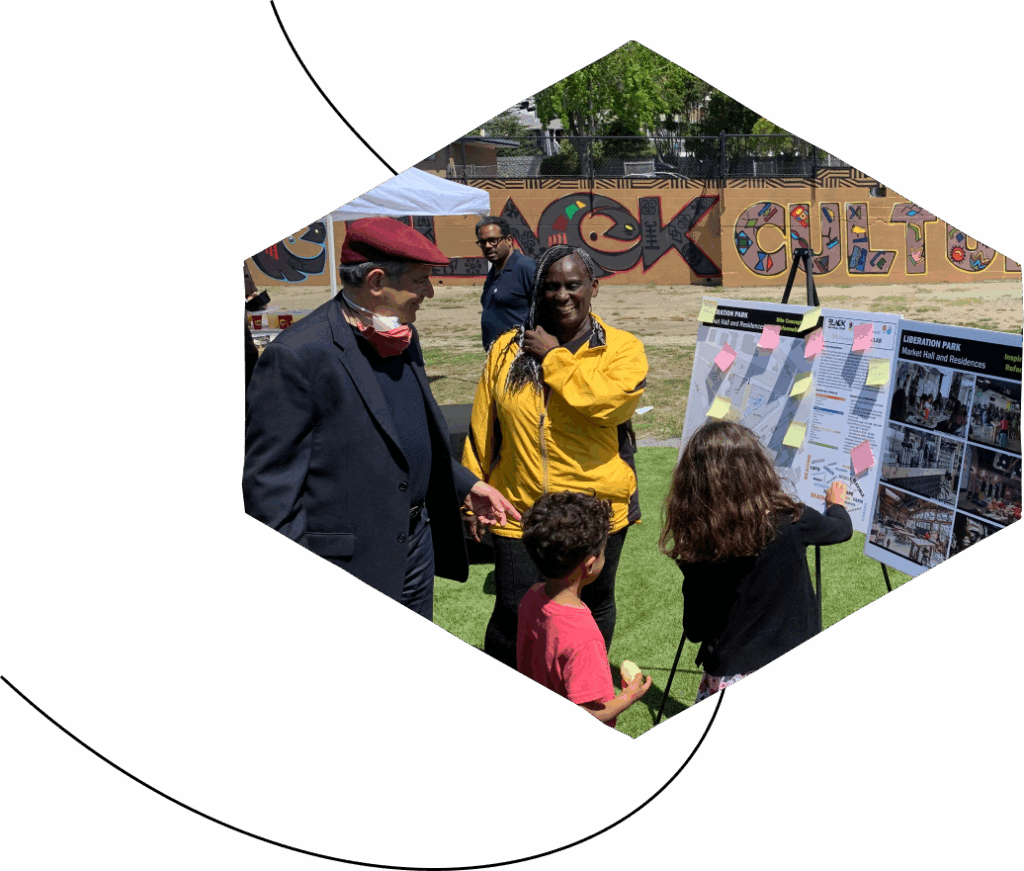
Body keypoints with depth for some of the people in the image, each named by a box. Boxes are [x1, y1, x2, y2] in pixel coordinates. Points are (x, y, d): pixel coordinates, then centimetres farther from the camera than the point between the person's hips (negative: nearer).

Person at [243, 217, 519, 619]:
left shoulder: (403, 338, 8)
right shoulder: (297, 355, -20)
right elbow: (268, 481, -18)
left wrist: (465, 485, 18)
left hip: (417, 540, 8)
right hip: (351, 561, -8)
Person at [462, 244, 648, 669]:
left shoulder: (622, 348, -4)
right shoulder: (507, 349, 3)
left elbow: (609, 397, -26)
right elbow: (482, 431, 8)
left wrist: (554, 357, -15)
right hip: (520, 510, 1)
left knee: (594, 606, 17)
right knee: (512, 613, 1)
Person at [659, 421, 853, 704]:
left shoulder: (695, 548, -7)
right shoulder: (790, 522, -11)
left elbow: (694, 630, 2)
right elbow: (843, 528, 13)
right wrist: (836, 503, 35)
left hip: (725, 679, 1)